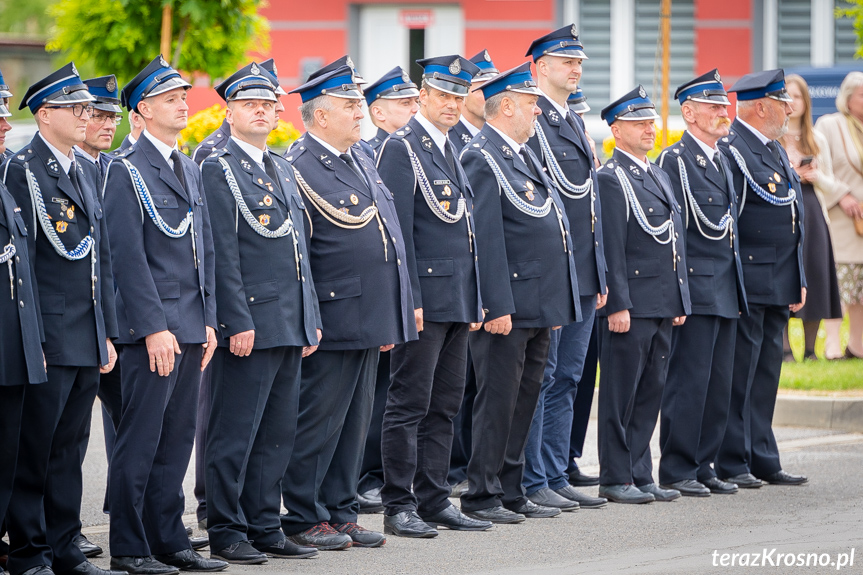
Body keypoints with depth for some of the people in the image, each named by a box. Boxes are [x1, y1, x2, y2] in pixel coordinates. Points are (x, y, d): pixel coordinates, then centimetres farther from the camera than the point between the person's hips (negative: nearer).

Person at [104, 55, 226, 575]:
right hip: (152, 328, -8)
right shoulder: (126, 171, -8)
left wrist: (208, 320, 11)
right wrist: (154, 327, -17)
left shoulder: (190, 169, 16)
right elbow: (130, 255, -14)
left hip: (191, 327, 8)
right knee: (140, 439, -4)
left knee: (177, 438, 10)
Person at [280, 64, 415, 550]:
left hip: (370, 320, 9)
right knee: (319, 420, -2)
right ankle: (304, 519, 6)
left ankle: (341, 514, 19)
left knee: (355, 421, 12)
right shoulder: (300, 169, -13)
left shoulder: (362, 159, 15)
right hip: (334, 319, -9)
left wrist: (394, 315, 19)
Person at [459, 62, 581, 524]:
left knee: (525, 398, 12)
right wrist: (497, 307, -22)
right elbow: (486, 238, -18)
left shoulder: (524, 153, 17)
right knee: (497, 400, -5)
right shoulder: (482, 158, -13)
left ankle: (511, 491, 18)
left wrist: (556, 302, 20)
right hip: (508, 305, -9)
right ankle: (482, 497, 1)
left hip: (539, 306, 9)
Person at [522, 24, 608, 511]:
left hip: (583, 277, 9)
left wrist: (601, 274, 18)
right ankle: (532, 483, 0)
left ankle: (557, 477, 16)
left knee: (567, 379, 11)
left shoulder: (576, 123, 18)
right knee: (540, 377, -4)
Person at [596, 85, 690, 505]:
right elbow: (611, 249, -14)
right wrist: (618, 305, -18)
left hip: (662, 306, 8)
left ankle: (640, 476, 16)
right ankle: (616, 479, 2)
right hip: (630, 304, -8)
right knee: (621, 393, -2)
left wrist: (680, 301, 16)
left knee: (651, 392, 10)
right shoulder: (610, 179, -9)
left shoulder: (658, 175, 18)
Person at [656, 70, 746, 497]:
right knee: (689, 382, -6)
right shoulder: (675, 160, -9)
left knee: (718, 385, 9)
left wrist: (738, 289, 18)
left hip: (726, 290, 8)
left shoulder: (722, 160, 18)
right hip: (695, 286, -8)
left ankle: (703, 466, 16)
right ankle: (676, 470, -1)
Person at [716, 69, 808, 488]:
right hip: (747, 282, -9)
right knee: (740, 373, -5)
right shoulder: (730, 150, -12)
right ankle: (731, 464, -1)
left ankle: (763, 461, 18)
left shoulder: (775, 150, 18)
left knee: (767, 371, 12)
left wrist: (799, 281, 19)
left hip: (779, 284, 9)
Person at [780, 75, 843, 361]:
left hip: (811, 216, 3)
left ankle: (810, 349, 7)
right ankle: (784, 348, -3)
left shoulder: (818, 141, 13)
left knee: (813, 279, 0)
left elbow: (831, 185, 16)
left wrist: (816, 176, -5)